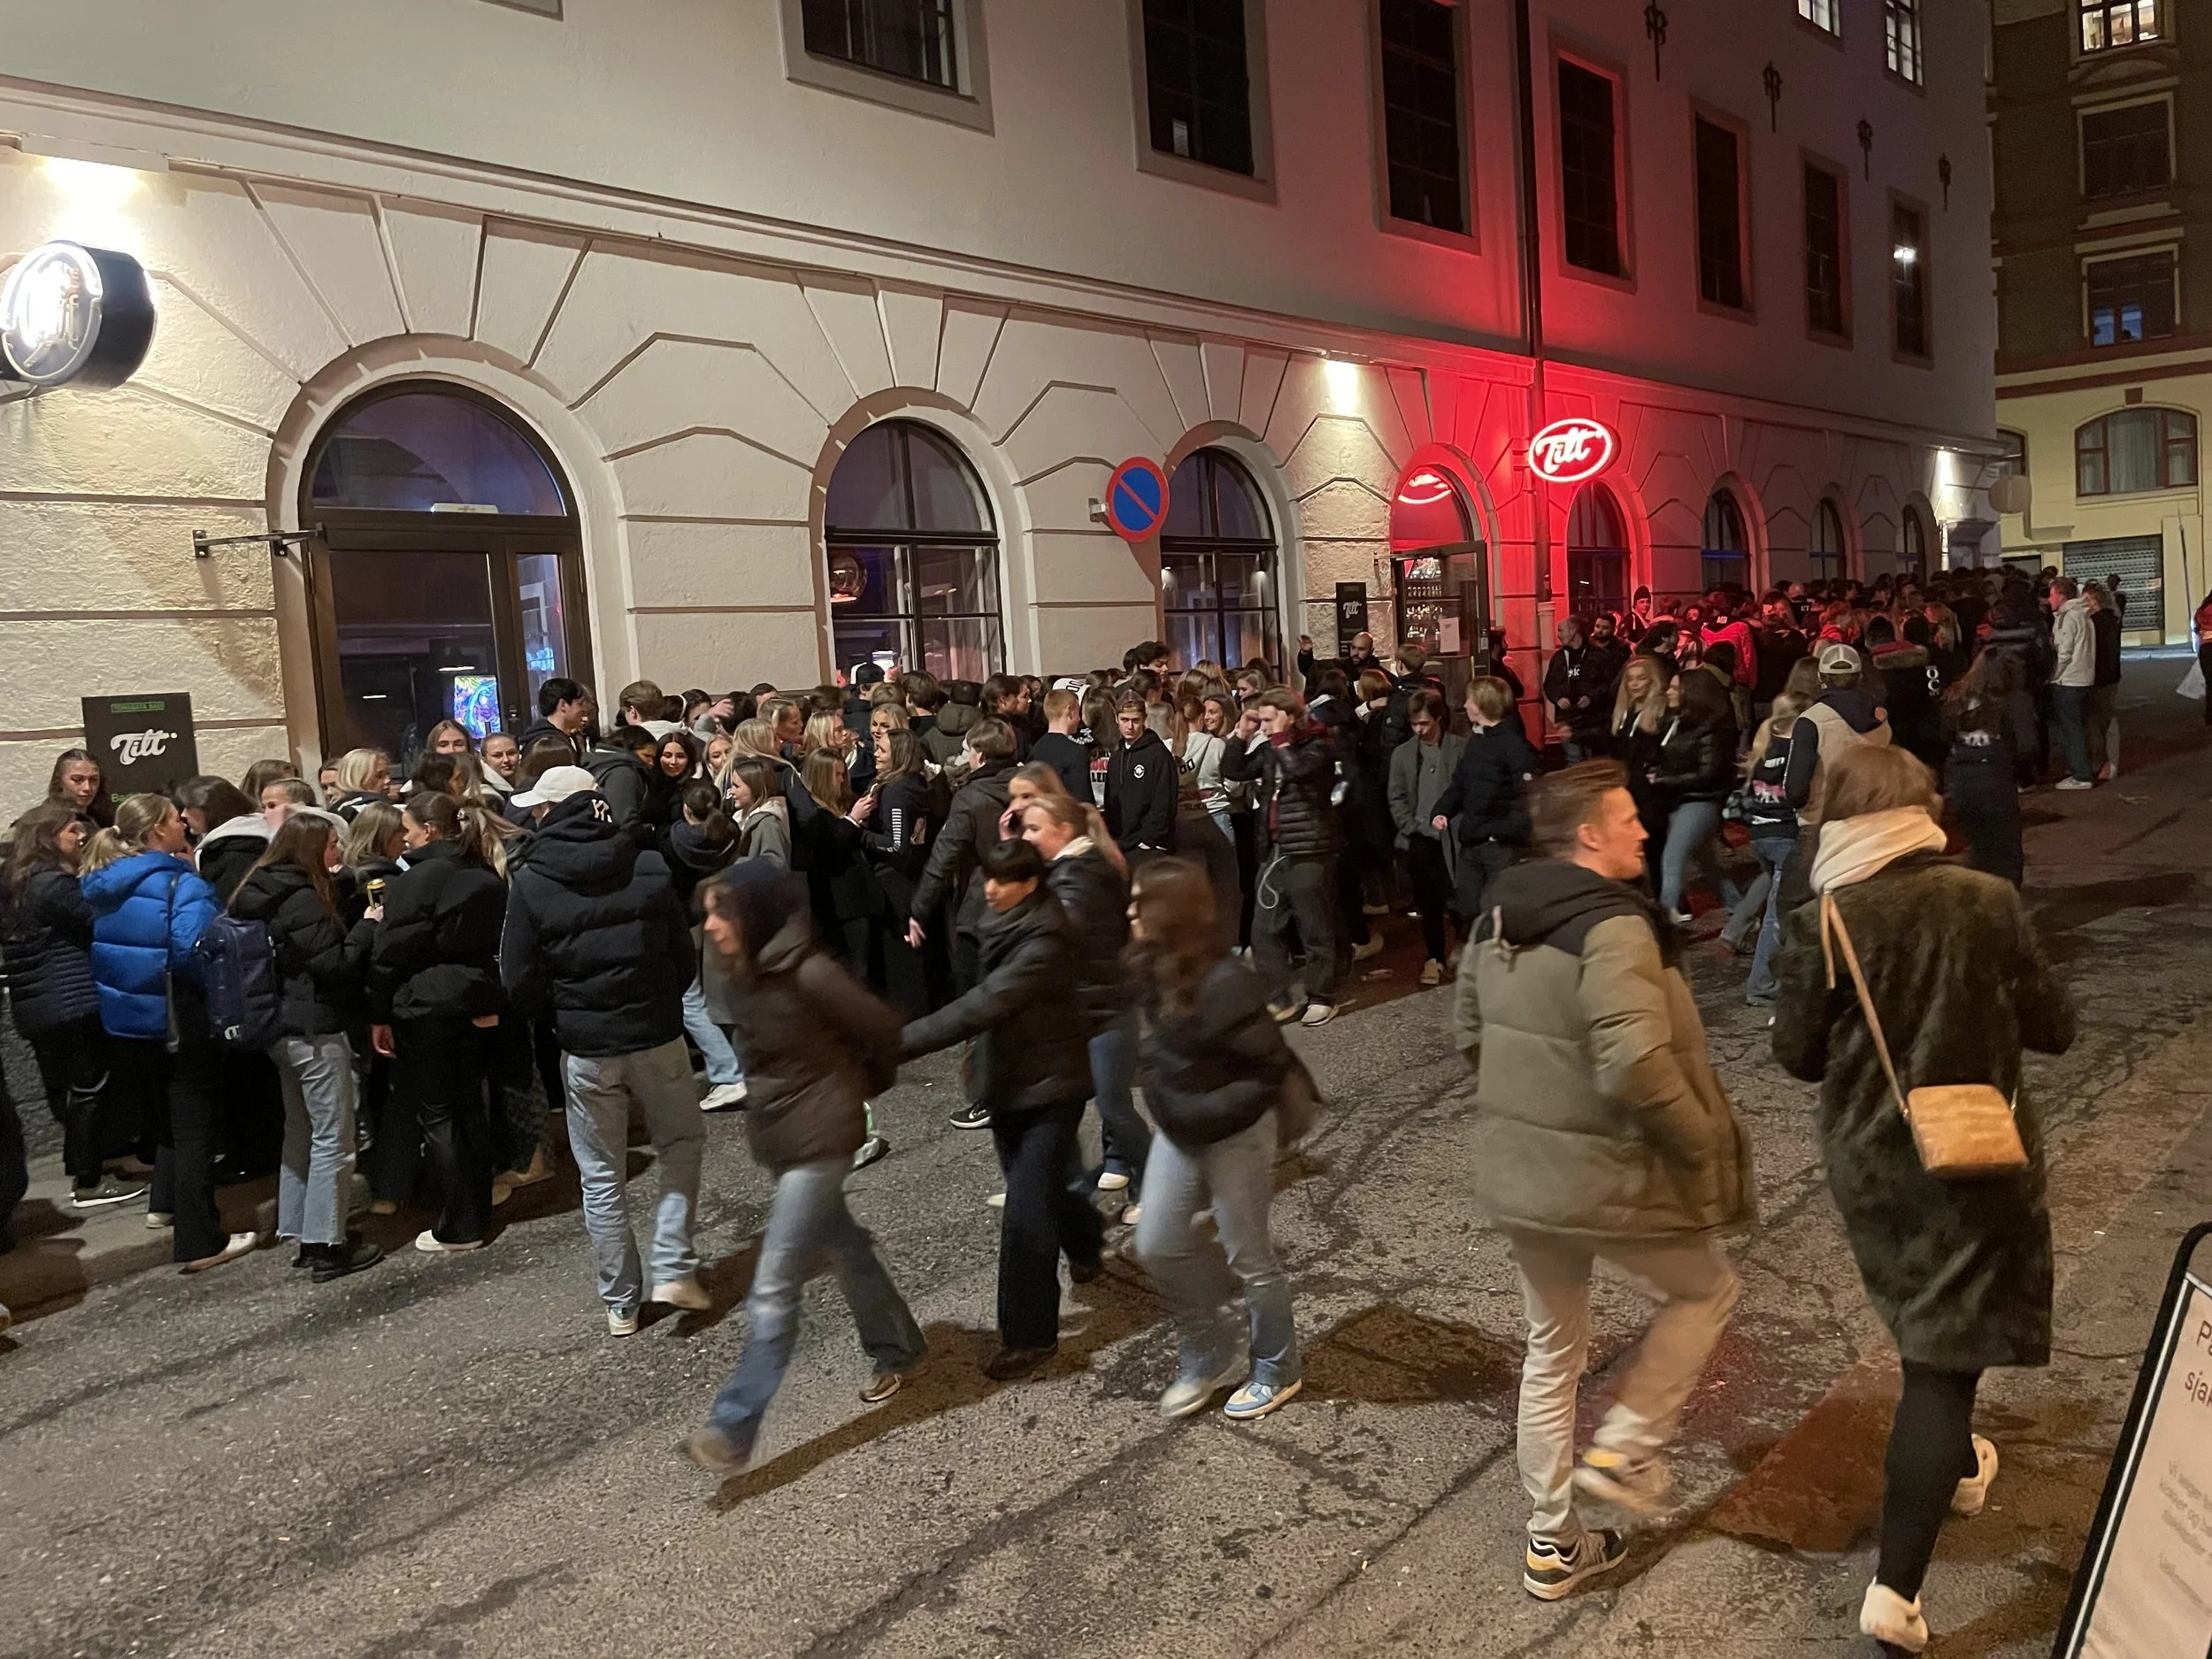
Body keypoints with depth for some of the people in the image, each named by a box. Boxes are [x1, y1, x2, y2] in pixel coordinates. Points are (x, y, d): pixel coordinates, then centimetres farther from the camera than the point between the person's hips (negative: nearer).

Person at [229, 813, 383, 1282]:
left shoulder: (263, 894, 10)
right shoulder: (303, 901, -19)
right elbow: (335, 964, -20)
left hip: (285, 1028, 10)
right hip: (317, 1031, -10)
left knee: (299, 1131, 17)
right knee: (333, 1138, -3)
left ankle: (300, 1231, 26)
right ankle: (326, 1247, 2)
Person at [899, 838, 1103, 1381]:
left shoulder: (1045, 940, -25)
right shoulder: (1001, 920, 1)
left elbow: (985, 1004, -34)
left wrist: (902, 1041, -37)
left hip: (1049, 1084, -8)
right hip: (1005, 1077, 8)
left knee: (1027, 1211, -9)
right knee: (1036, 1188, 22)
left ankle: (1029, 1335, 2)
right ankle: (1084, 1238, 52)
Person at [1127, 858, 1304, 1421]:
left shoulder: (1224, 985, -30)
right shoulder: (1155, 971, -5)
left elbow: (1272, 1069, -23)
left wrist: (1208, 1111, -25)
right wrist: (1153, 1067, 1)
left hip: (1236, 1137, -8)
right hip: (1178, 1132, 8)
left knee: (1247, 1258, 9)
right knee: (1158, 1246, 11)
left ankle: (1277, 1370, 32)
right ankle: (1210, 1357, 32)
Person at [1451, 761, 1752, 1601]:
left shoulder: (1497, 918, 4)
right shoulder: (1613, 927, -22)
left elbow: (1469, 1032, 14)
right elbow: (1636, 1067, -31)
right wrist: (1703, 1143, -16)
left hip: (1513, 1172, 8)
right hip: (1610, 1176, -7)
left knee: (1553, 1350, 21)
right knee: (1706, 1289, 22)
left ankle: (1553, 1544, 32)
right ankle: (1623, 1450, 20)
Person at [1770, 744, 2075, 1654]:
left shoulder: (1821, 924, -15)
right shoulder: (1988, 901, -13)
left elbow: (1798, 1056, -8)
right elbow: (2054, 1029, -5)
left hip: (1868, 1161, 2)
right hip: (1974, 1160, -2)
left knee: (1921, 1320, 28)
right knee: (1944, 1358, 2)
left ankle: (1958, 1463, 53)